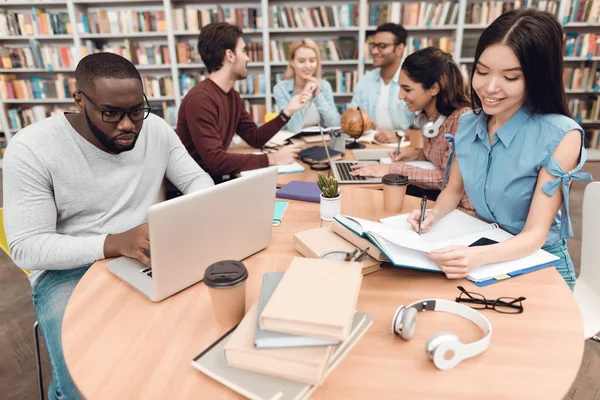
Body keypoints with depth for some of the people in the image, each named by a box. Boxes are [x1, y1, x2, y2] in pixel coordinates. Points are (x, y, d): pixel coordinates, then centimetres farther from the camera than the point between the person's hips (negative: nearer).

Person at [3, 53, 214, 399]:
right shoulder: (31, 149, -15)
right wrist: (114, 244, -32)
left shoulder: (156, 128, -4)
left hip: (151, 256, 4)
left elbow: (197, 179, 4)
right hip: (69, 270, -3)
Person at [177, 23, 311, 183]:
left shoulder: (233, 96, 7)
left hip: (219, 178, 8)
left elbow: (255, 138, 12)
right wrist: (272, 159, -27)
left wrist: (288, 111, 4)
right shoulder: (200, 99, -23)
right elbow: (215, 160, -29)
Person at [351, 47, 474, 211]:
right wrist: (417, 154, -4)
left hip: (459, 205, -7)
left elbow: (449, 179, -23)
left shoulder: (462, 118, -23)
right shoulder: (429, 114, 1)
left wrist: (393, 170, -22)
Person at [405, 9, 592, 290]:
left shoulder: (561, 136, -19)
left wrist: (478, 257, -39)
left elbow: (535, 234, -21)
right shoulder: (468, 124, -4)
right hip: (483, 247, 4)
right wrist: (433, 214, -13)